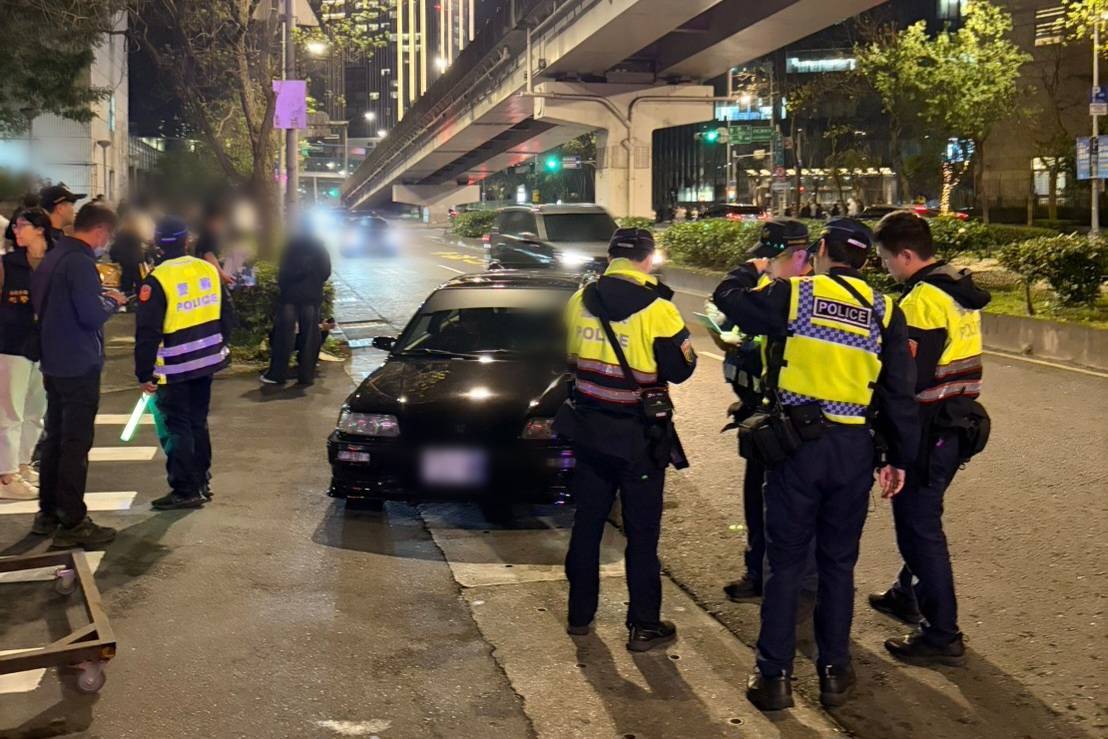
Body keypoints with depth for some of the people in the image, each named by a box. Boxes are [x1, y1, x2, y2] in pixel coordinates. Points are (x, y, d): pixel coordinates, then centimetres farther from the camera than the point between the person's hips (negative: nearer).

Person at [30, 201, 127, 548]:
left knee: (55, 438, 17)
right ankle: (72, 523, -3)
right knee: (76, 443, -5)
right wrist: (112, 301, -5)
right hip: (79, 366, -10)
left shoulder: (52, 258, 12)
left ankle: (48, 513, 25)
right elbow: (92, 315, -25)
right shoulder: (80, 262, -18)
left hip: (54, 363, 10)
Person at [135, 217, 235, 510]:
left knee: (177, 428, 2)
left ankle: (185, 490, 4)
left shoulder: (157, 280, -16)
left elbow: (147, 333, -15)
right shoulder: (208, 270, 1)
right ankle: (201, 483, 26)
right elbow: (227, 317, 10)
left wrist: (144, 373, -8)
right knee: (198, 422, 18)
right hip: (206, 362, 6)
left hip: (174, 369, -6)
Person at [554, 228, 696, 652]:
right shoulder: (656, 308, -16)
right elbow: (680, 369, -10)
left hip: (588, 430, 5)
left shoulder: (580, 301, -1)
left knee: (587, 524, 16)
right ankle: (644, 626, 12)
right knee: (642, 533, 5)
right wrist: (680, 336, 7)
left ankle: (580, 614, 26)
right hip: (639, 437, -4)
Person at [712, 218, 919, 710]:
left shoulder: (793, 295, -4)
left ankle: (774, 676, 9)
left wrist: (750, 270, 28)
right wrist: (899, 457, 13)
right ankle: (835, 672, 20)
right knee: (838, 562, 14)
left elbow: (727, 297, 7)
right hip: (854, 448, 3)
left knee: (785, 561, 5)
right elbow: (900, 393, 5)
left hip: (798, 444, -3)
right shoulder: (884, 312, 5)